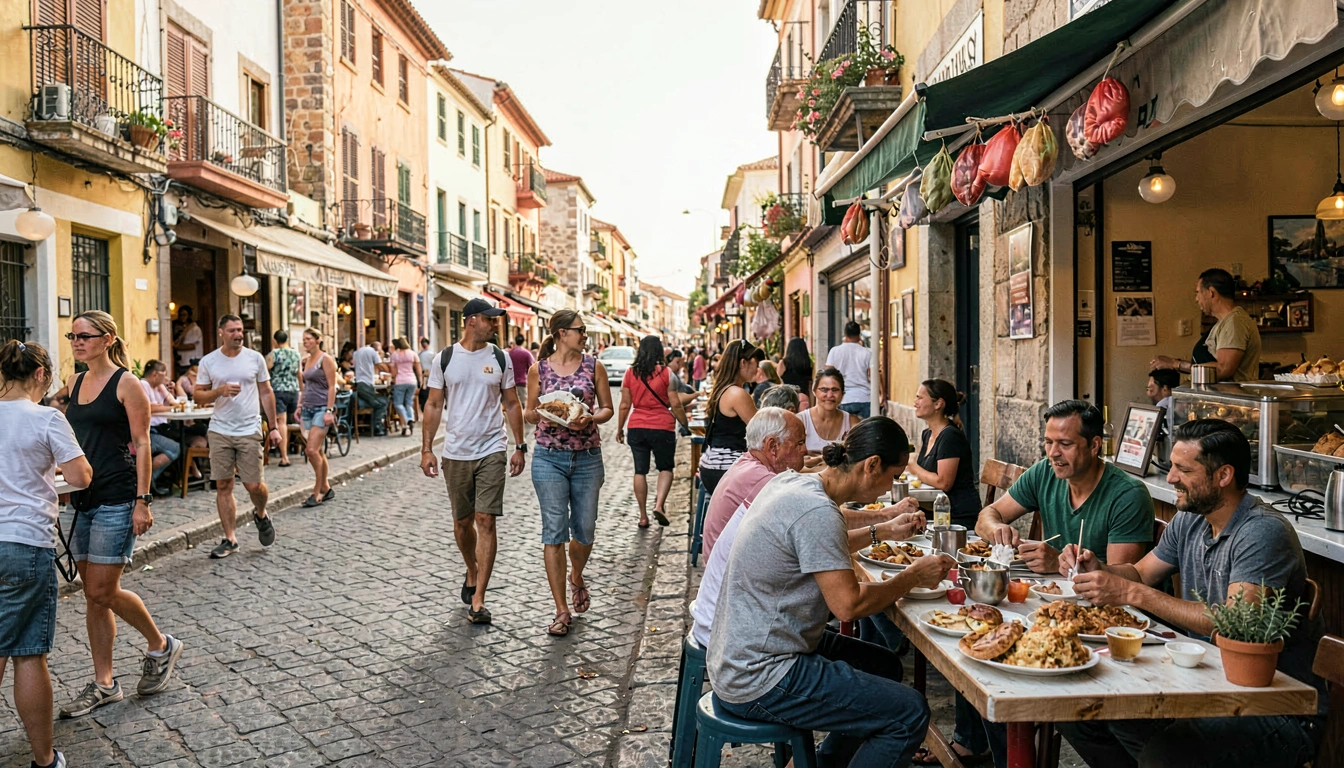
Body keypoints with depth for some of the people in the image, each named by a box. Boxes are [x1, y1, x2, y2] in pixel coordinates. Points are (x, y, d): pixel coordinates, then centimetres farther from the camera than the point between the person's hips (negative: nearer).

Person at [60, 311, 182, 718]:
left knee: (103, 592, -7)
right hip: (82, 499, 7)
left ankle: (160, 646, 17)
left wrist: (143, 501, -15)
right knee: (92, 595, 10)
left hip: (116, 498, -7)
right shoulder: (76, 384, 12)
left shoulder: (126, 384, -8)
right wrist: (70, 487, 14)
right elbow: (75, 441, 18)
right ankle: (103, 684, 20)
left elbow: (141, 443, -11)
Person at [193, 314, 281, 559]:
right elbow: (199, 395, 5)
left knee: (254, 485, -2)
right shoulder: (208, 361, 2)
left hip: (250, 431, -1)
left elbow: (266, 393, 5)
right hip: (220, 431, 1)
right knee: (223, 485, 4)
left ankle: (261, 514, 31)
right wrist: (220, 391, -16)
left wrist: (274, 427, 2)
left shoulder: (255, 358, 1)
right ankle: (229, 539, 13)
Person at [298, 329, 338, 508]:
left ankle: (317, 491, -6)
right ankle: (326, 489, 18)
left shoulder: (325, 359, -7)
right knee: (318, 452, 9)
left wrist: (329, 411, -18)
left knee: (312, 450, -15)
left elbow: (332, 387, -11)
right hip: (308, 409, 7)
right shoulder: (306, 360, 14)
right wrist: (299, 406, 14)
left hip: (321, 408, -7)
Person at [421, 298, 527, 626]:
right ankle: (472, 574, 40)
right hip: (455, 453, 1)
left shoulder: (500, 358, 3)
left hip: (491, 451, -1)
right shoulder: (443, 359, 2)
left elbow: (512, 404, 7)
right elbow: (433, 406, 4)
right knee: (462, 522, 13)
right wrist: (426, 449, -2)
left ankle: (477, 600, -4)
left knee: (485, 521, -8)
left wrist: (520, 446, 3)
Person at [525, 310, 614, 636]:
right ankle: (561, 610, 7)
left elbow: (608, 409, 8)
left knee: (585, 531, 7)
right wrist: (541, 415, -13)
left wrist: (589, 419, -12)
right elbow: (529, 413, 9)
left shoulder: (593, 366, 4)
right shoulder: (538, 369, 2)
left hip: (587, 458, 2)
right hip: (549, 458, -1)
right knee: (554, 532, -2)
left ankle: (576, 577, 41)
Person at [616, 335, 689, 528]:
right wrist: (685, 425, 5)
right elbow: (675, 405, -6)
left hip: (636, 427, 2)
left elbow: (625, 405, 4)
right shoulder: (666, 373, -5)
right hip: (662, 428, -2)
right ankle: (659, 505, -5)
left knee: (640, 471, 9)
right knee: (665, 468, 14)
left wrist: (619, 428, 13)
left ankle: (643, 516, 11)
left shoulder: (630, 373, 2)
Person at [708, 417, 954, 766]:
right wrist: (914, 576, -8)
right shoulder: (817, 510, -24)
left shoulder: (790, 482, 4)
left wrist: (880, 531, 24)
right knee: (910, 712, -10)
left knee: (885, 665, 23)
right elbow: (849, 605, -21)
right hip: (757, 681, -10)